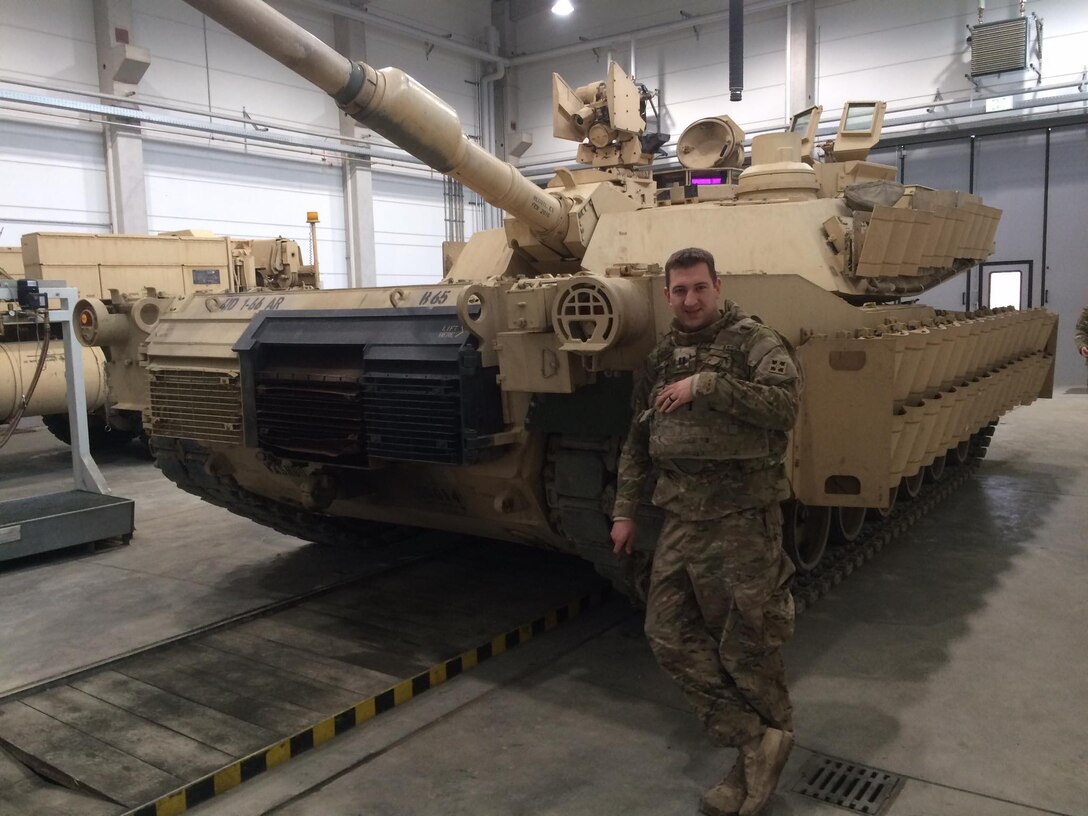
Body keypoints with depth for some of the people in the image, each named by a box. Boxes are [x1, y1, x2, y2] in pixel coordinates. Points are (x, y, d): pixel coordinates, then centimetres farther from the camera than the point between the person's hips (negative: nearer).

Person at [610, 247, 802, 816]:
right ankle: (753, 745, 14)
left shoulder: (753, 341, -5)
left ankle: (772, 734, 31)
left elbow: (785, 402, -23)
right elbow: (637, 442, 17)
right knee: (670, 636, 3)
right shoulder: (660, 359, 12)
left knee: (747, 643, 4)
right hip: (681, 516, 6)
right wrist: (624, 511, 15)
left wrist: (706, 385, -26)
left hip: (742, 517, -6)